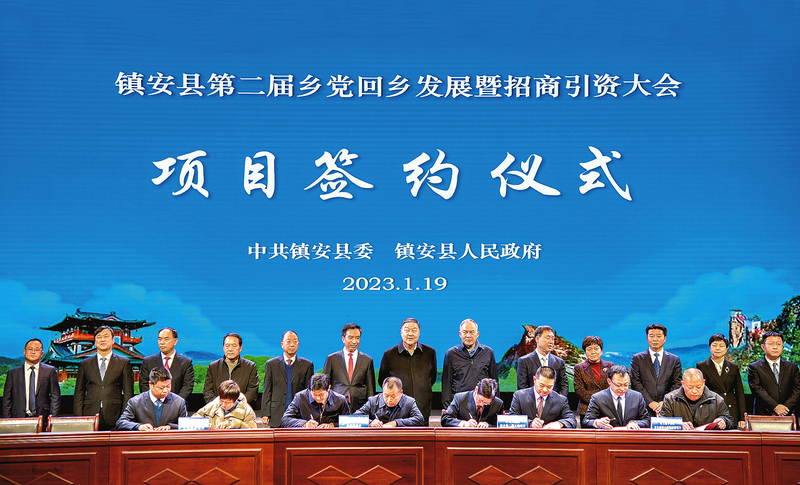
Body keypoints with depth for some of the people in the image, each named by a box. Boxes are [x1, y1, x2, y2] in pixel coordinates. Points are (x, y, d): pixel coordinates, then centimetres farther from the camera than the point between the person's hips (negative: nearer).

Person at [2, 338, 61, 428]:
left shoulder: (50, 371, 7)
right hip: (19, 420, 1)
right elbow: (7, 400, 10)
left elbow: (55, 397, 5)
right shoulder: (13, 373, 10)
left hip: (43, 420, -1)